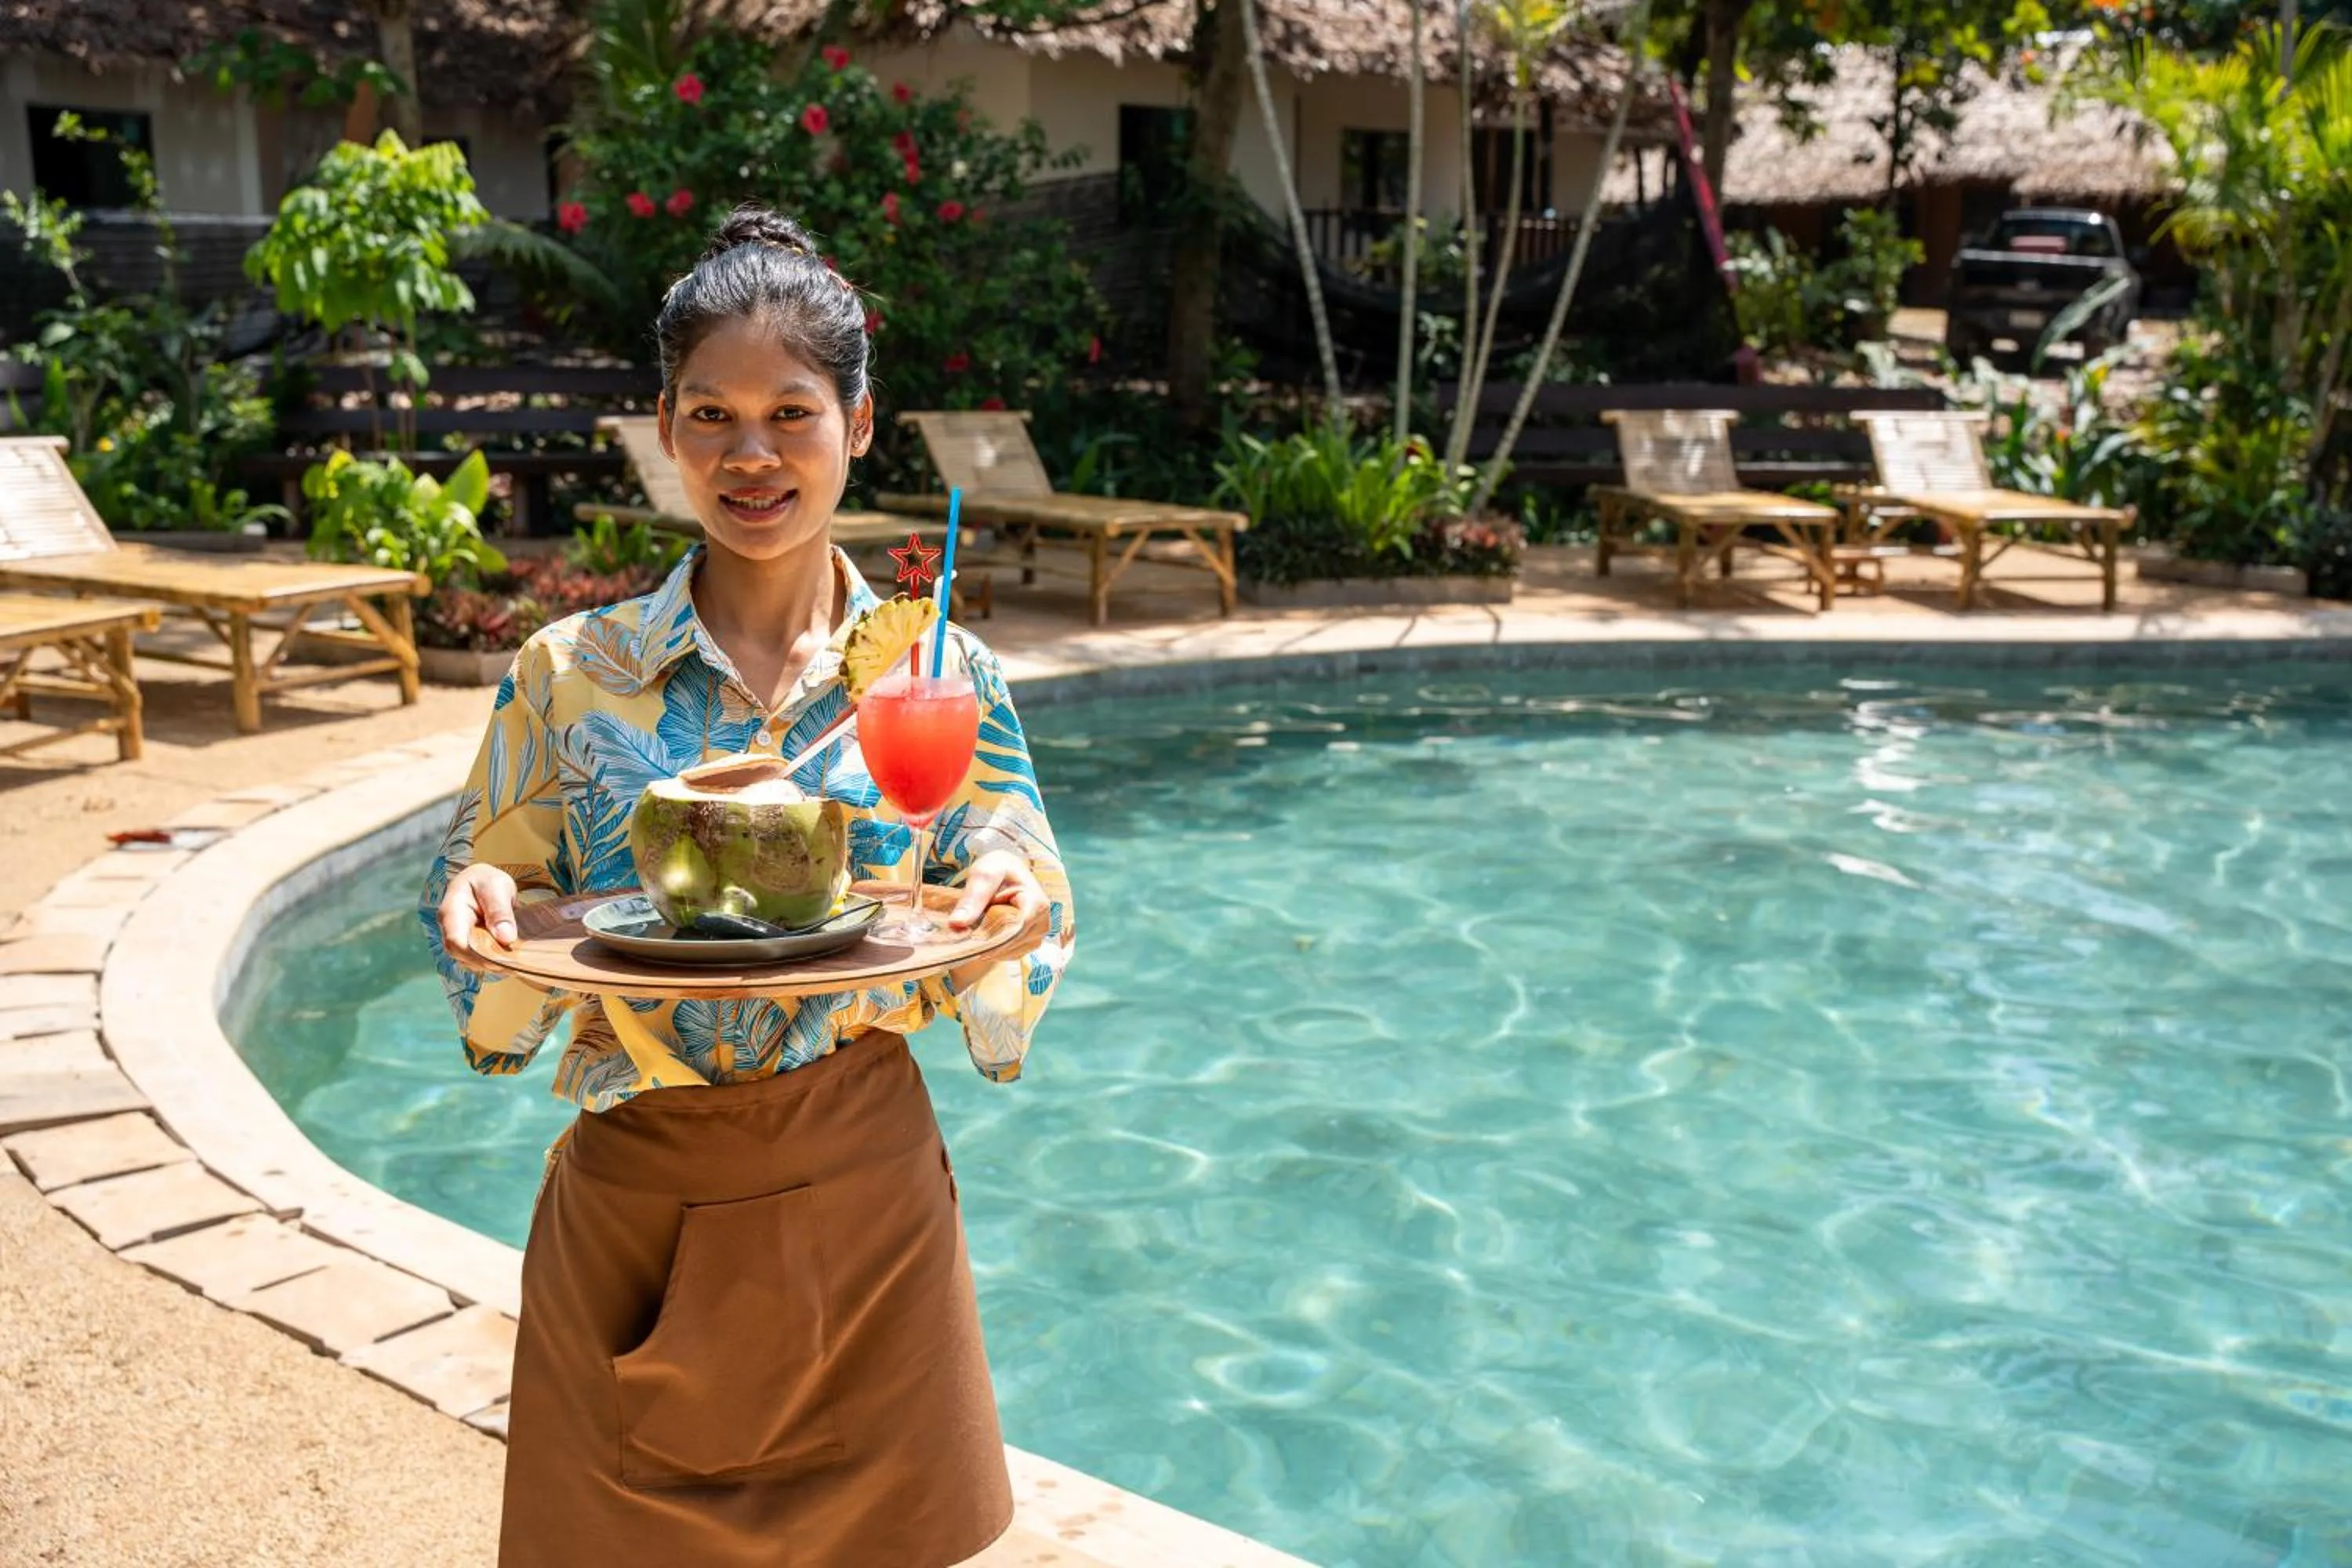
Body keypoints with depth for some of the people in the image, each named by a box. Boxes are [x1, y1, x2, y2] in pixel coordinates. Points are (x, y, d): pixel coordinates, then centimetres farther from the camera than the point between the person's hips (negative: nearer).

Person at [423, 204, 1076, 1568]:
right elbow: (492, 899, 4)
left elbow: (1027, 927, 2)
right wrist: (485, 914, -18)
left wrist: (1008, 909, -20)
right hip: (636, 1194, 0)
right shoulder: (573, 673, -3)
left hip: (861, 1191, 0)